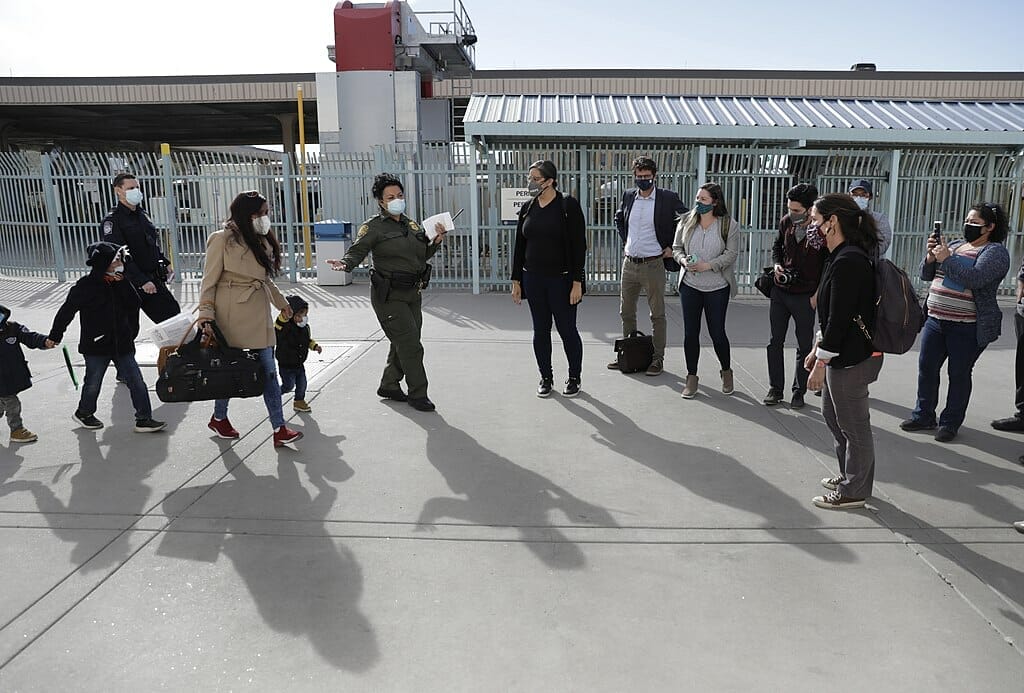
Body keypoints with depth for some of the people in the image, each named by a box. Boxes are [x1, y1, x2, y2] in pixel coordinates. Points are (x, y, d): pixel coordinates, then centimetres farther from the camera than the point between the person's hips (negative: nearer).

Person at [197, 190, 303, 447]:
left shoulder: (262, 240, 13)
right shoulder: (223, 240, -8)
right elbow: (209, 281, -6)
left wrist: (281, 302, 29)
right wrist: (206, 314, -13)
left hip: (259, 314, 6)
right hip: (232, 314, -6)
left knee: (268, 370, 1)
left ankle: (279, 429, 0)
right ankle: (219, 418, 31)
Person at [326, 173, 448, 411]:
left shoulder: (412, 225, 13)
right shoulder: (374, 226, -7)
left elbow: (422, 256, 20)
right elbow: (357, 251, -14)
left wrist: (436, 242, 4)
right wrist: (345, 264, -35)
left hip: (413, 293, 7)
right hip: (389, 296, -7)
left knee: (404, 344, 15)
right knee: (411, 346, -8)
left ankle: (389, 386, 32)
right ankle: (417, 394, 4)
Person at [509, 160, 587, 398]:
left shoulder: (568, 206, -8)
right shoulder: (528, 209, 7)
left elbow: (579, 246, -10)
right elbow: (519, 246, 11)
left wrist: (577, 282, -15)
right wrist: (516, 280, 9)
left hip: (561, 280, -4)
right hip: (533, 280, 5)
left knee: (567, 329, 3)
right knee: (540, 330, 10)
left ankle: (574, 378, 20)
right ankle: (546, 377, 23)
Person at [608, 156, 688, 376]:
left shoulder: (668, 198, -8)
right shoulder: (629, 196, 6)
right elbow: (618, 219, 24)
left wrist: (672, 246, -4)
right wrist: (625, 240, 12)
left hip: (653, 265, -5)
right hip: (629, 263, 5)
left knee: (657, 315, 3)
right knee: (626, 312, 13)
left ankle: (658, 358, 12)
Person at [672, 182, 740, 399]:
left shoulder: (729, 225, -4)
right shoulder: (686, 221, 5)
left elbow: (731, 254, -8)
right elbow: (676, 247, 10)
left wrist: (707, 265, -19)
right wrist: (683, 260, -12)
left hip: (717, 286, -3)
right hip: (690, 285, 3)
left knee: (717, 332, 2)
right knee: (690, 332, 4)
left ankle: (726, 371, 27)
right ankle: (691, 377, 16)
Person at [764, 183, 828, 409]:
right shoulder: (786, 222, -2)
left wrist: (817, 295, -11)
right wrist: (777, 264, -2)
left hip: (805, 297, -5)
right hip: (780, 291, 5)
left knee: (804, 346, 8)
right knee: (775, 341, 10)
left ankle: (799, 391, 21)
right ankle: (775, 389, 22)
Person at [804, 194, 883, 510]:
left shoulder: (848, 261, -23)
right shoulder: (842, 257, 9)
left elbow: (839, 319, -24)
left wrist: (821, 363, -20)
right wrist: (817, 350, 18)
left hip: (853, 359, -10)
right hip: (841, 354, 10)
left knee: (853, 425, 5)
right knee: (831, 413, 23)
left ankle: (854, 491, 21)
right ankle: (850, 475, 40)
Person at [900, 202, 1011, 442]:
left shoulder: (995, 251, -6)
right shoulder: (954, 245, 13)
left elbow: (975, 278, -23)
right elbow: (926, 275, 10)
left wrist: (946, 258, -21)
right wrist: (931, 254, -7)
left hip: (968, 328, -6)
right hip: (935, 320, 6)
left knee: (958, 374, 3)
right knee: (926, 368, 9)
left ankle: (950, 423, 15)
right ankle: (923, 416, 21)